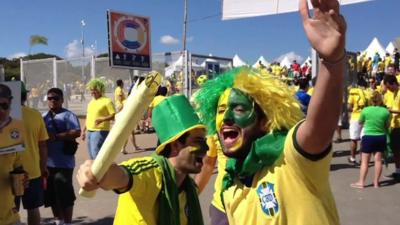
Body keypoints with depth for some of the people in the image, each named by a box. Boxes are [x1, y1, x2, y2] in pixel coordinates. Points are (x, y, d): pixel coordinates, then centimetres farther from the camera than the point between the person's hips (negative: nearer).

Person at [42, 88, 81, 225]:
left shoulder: (68, 115, -7)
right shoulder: (44, 117, 12)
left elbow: (76, 132, -20)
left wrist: (56, 136, -22)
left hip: (63, 163, -6)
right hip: (47, 162, 6)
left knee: (65, 195, -2)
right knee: (52, 195, 15)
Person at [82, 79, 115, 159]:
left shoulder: (107, 101, -8)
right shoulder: (91, 102, 16)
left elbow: (114, 115, -13)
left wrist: (102, 119, -28)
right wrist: (84, 130, 20)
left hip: (100, 131, -8)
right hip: (89, 131, 8)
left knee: (96, 155, -15)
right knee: (92, 155, 11)